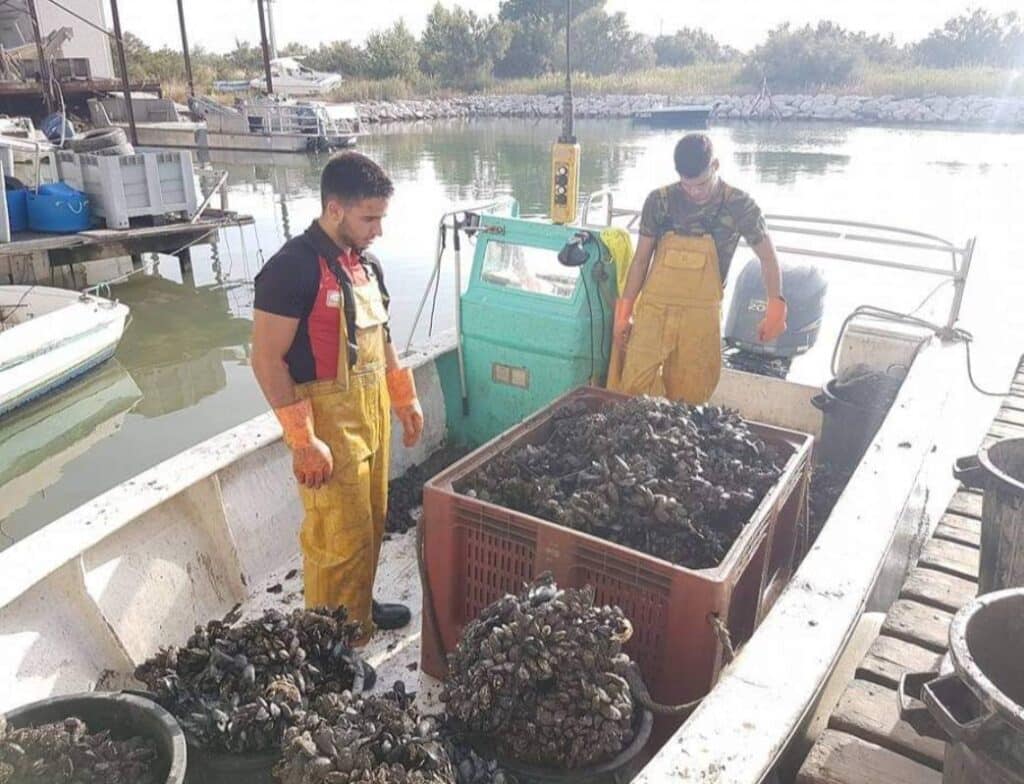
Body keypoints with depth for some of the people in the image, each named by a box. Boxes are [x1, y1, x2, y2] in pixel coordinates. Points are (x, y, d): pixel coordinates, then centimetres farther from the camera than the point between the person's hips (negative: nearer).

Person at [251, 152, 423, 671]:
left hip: (371, 413, 8)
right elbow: (267, 360, -19)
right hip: (328, 419, -8)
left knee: (371, 523, 19)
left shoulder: (365, 263, 8)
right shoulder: (294, 267, -18)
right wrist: (303, 441, -20)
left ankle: (360, 610, 39)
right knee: (340, 536, 0)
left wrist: (404, 400, 17)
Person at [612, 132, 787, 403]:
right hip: (653, 311, 1)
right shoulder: (659, 201, -2)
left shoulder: (739, 205, -6)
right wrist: (624, 313, 5)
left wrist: (775, 306, 1)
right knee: (633, 391, -3)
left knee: (689, 399, 3)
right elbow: (641, 259, 6)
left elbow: (767, 257, 7)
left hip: (701, 317, -1)